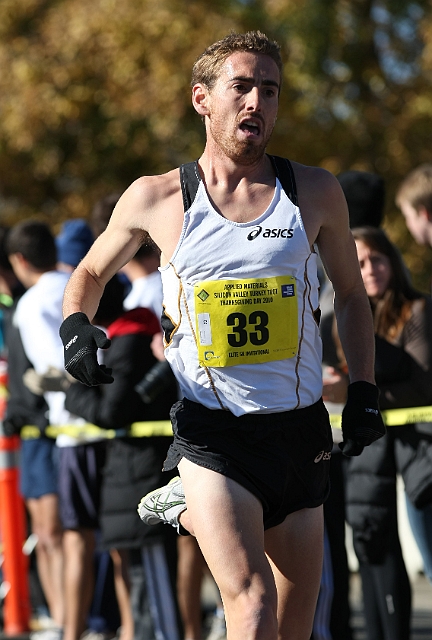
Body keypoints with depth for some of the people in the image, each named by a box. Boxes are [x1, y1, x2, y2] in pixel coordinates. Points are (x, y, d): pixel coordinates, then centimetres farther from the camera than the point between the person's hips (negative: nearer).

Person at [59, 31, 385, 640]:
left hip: (299, 430, 3)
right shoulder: (156, 198, -1)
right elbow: (90, 273, 15)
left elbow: (351, 294, 16)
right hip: (212, 433, -3)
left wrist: (363, 389, 7)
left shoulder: (315, 193, 3)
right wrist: (75, 325, -4)